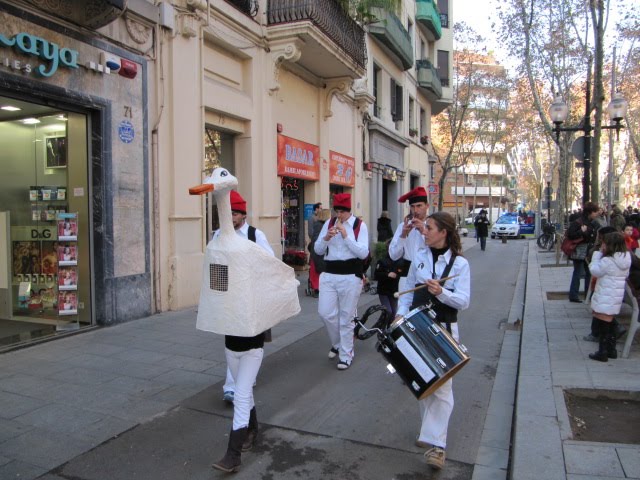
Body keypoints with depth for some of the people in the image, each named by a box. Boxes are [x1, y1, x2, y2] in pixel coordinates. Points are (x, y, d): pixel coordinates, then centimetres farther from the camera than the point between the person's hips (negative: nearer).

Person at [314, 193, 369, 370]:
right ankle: (337, 343, 29)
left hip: (350, 276, -4)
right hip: (329, 274, 4)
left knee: (346, 318, 5)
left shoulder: (360, 225, -4)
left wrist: (345, 235, -19)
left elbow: (363, 253, -13)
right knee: (325, 313, 1)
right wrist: (326, 238, -13)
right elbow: (318, 250, 6)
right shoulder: (329, 223, 7)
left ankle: (346, 355, 20)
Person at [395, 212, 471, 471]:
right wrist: (401, 313, -4)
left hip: (444, 330, -4)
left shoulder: (460, 263, -6)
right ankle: (428, 429, 32)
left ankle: (436, 444, -3)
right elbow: (408, 290, 10)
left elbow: (464, 301, -11)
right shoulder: (419, 257, 4)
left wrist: (441, 292, -28)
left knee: (442, 384, -5)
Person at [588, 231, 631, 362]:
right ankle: (611, 350, 28)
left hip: (605, 299, -9)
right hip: (616, 297, 9)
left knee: (604, 325, -3)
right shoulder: (626, 259, 6)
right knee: (609, 324, 19)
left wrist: (597, 254, -7)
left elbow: (595, 271, -9)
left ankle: (602, 352, 1)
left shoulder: (607, 261, -20)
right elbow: (625, 275, 17)